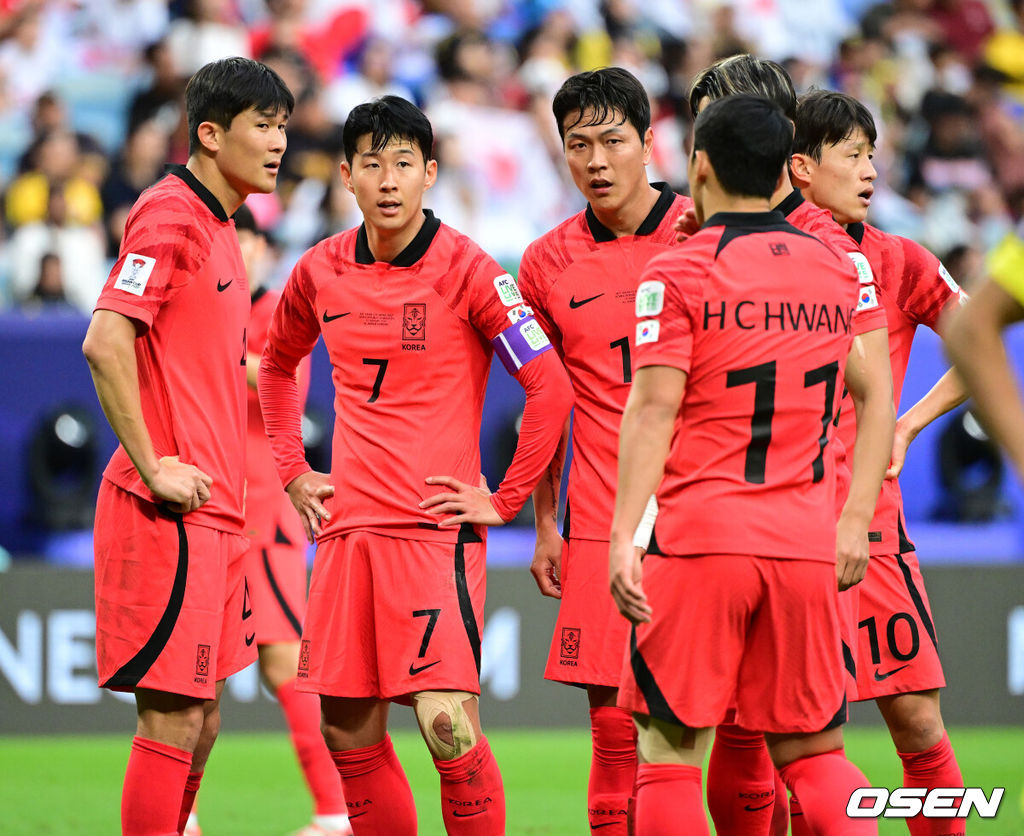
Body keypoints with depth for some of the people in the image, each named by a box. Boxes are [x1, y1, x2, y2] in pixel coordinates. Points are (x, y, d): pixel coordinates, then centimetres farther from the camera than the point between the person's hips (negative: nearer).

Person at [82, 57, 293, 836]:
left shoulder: (219, 224, 16)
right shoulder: (170, 215, -12)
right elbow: (105, 343, -22)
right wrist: (152, 466, -20)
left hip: (213, 510, 9)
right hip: (173, 511, -9)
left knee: (200, 719, 12)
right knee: (172, 719, -8)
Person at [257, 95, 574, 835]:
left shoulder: (464, 269, -7)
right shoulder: (322, 272, 8)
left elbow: (550, 385, -8)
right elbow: (277, 366, 28)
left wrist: (504, 500, -7)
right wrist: (294, 472, 18)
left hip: (435, 526, -5)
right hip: (346, 526, 5)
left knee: (447, 724, -16)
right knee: (349, 732, 5)